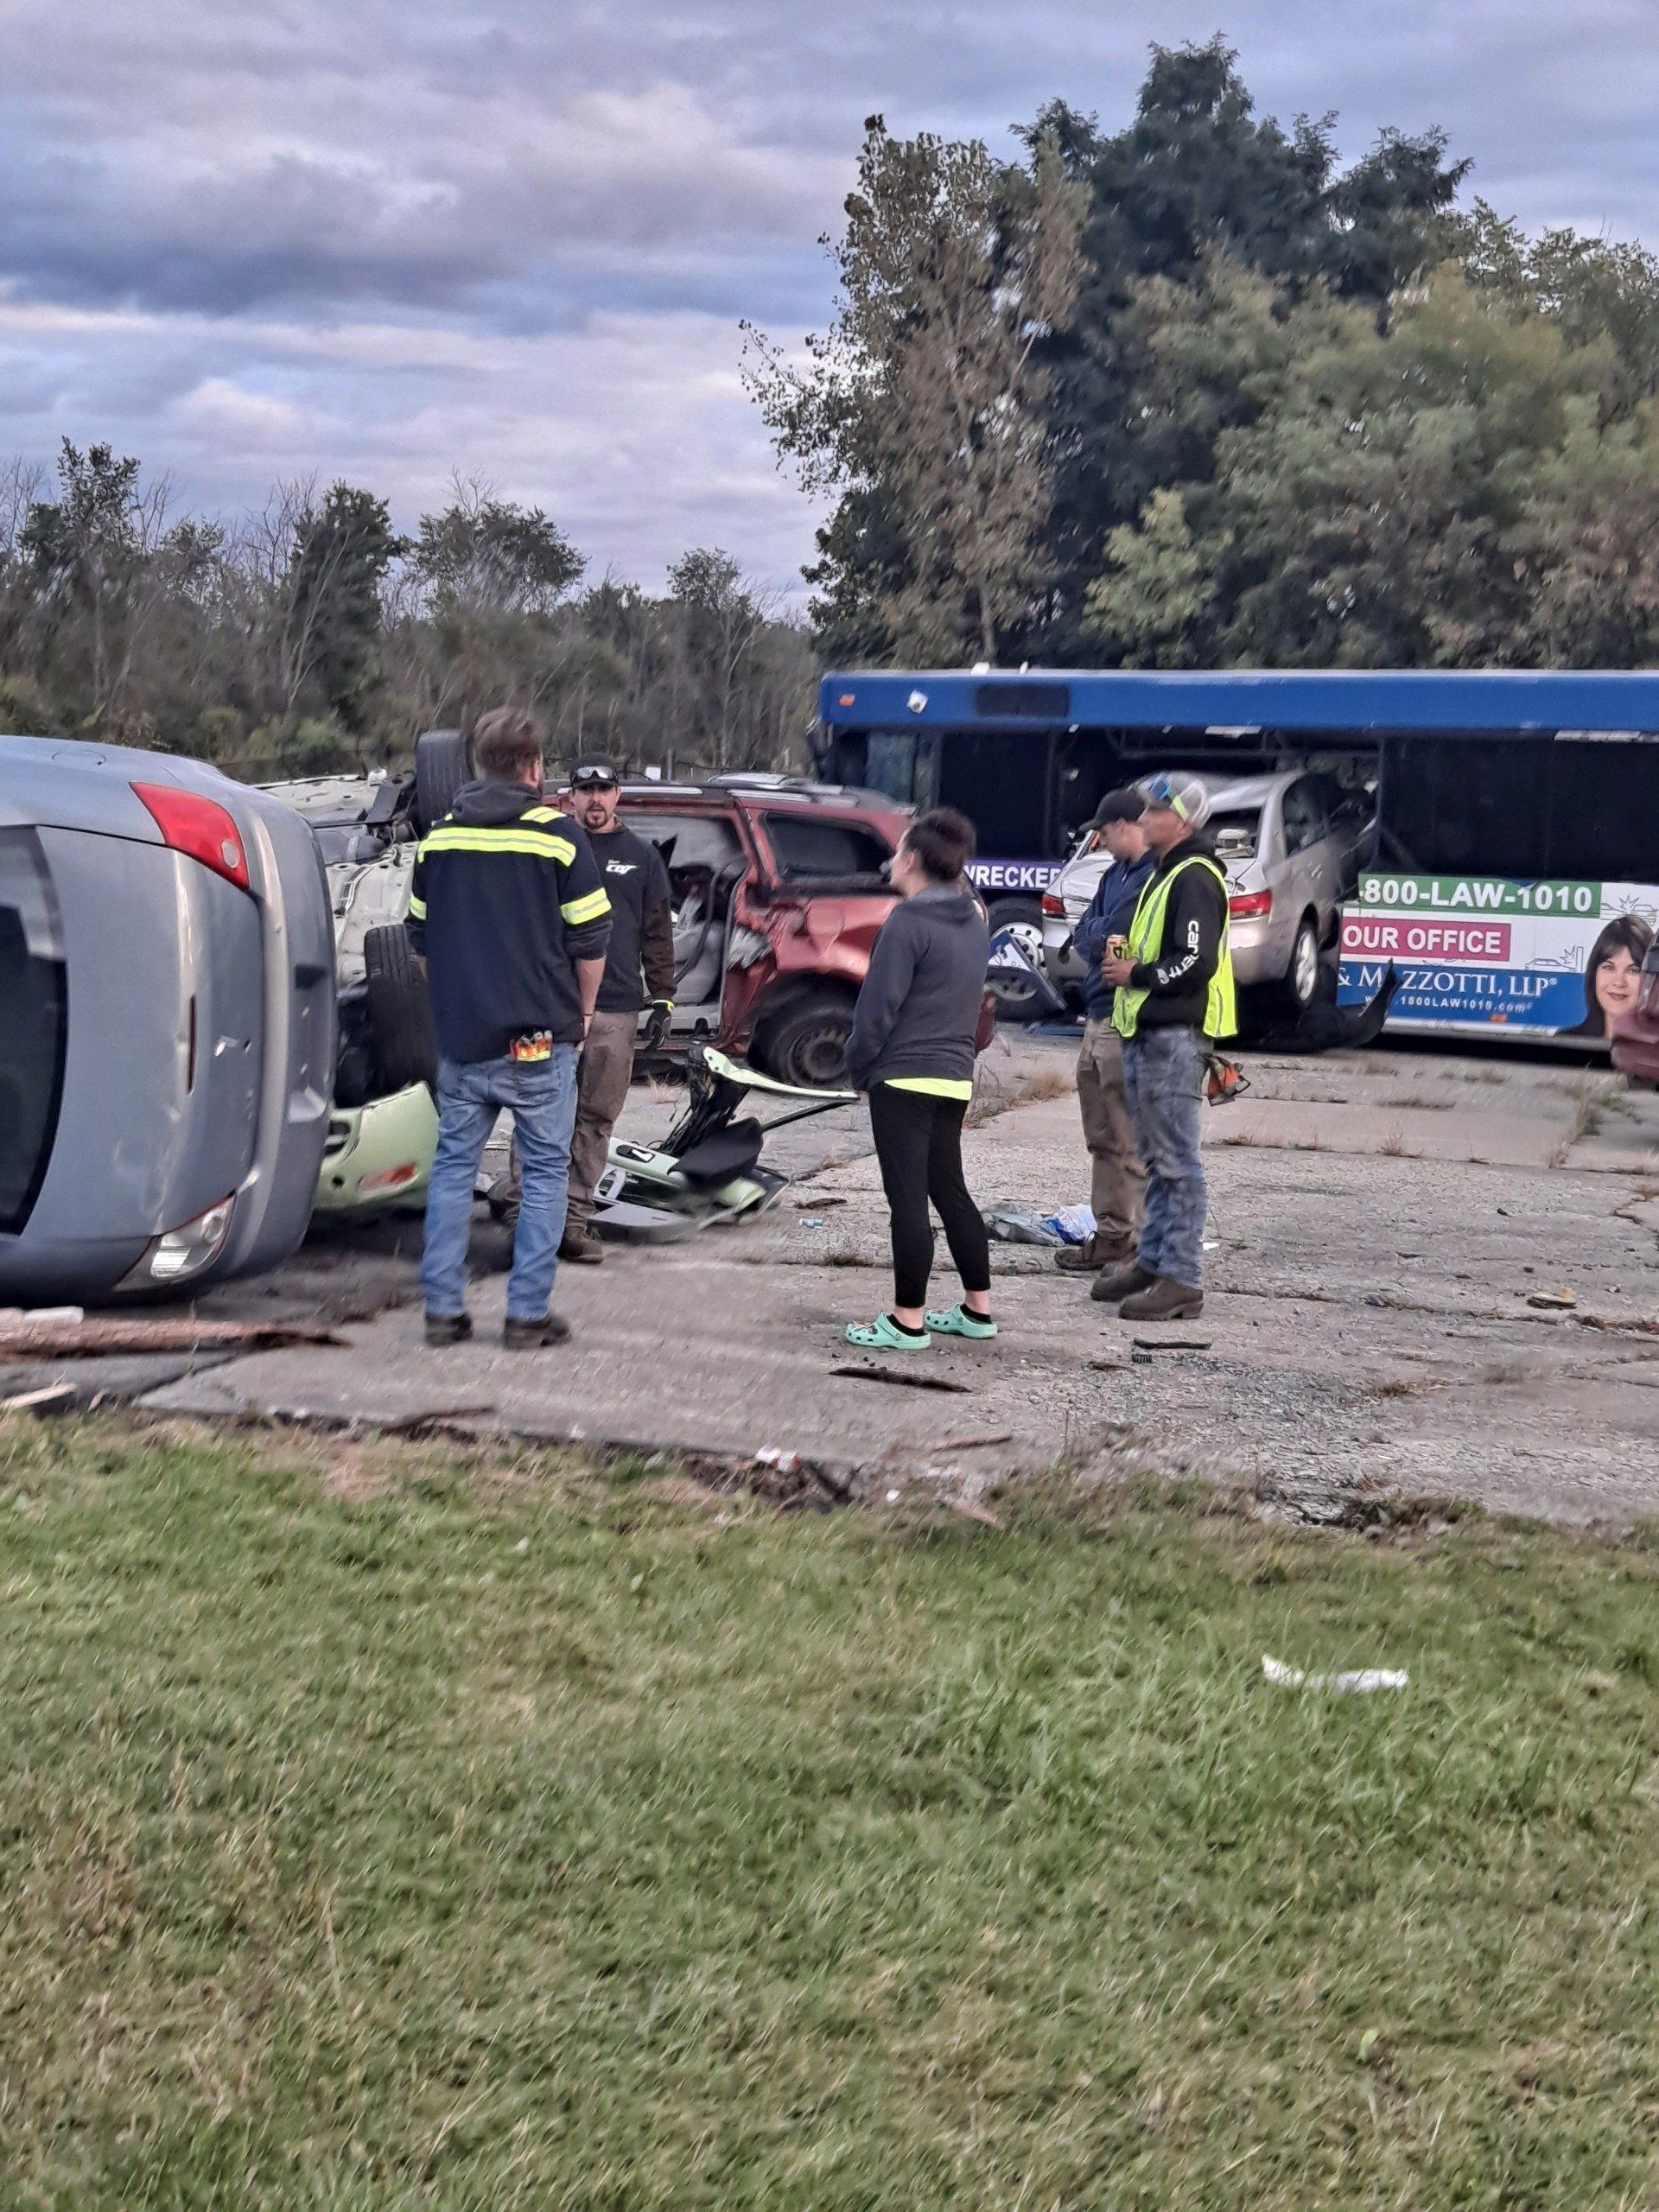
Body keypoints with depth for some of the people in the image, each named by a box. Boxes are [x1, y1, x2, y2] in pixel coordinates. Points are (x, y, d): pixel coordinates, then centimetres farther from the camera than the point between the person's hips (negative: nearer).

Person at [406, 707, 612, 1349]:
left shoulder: (440, 838, 6)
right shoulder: (557, 836, -7)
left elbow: (421, 934, 14)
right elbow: (590, 939, -6)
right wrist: (582, 1013, 9)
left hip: (461, 1034, 4)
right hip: (539, 1037, -4)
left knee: (453, 1164, 12)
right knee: (544, 1172, 5)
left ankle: (442, 1308, 11)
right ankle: (527, 1314, 3)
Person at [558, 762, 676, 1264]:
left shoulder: (642, 856, 12)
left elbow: (658, 933, 13)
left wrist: (662, 1000, 6)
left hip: (618, 1010, 2)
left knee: (597, 1119, 3)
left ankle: (574, 1218, 8)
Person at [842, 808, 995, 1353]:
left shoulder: (908, 922, -15)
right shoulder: (973, 921, 12)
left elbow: (879, 1005, -15)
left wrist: (858, 1066, -4)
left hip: (904, 1077, -9)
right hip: (955, 1077, 9)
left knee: (907, 1199, -5)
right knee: (950, 1190, 17)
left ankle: (908, 1322, -2)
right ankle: (977, 1308, 22)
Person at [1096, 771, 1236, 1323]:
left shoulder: (1194, 879, -13)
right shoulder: (1163, 875, 21)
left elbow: (1195, 962, -22)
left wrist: (1136, 975, -11)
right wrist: (1127, 962, 11)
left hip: (1174, 1037, -11)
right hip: (1147, 1034, 11)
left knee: (1177, 1161, -8)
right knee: (1157, 1157, 16)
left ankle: (1183, 1281, -6)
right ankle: (1152, 1262, 24)